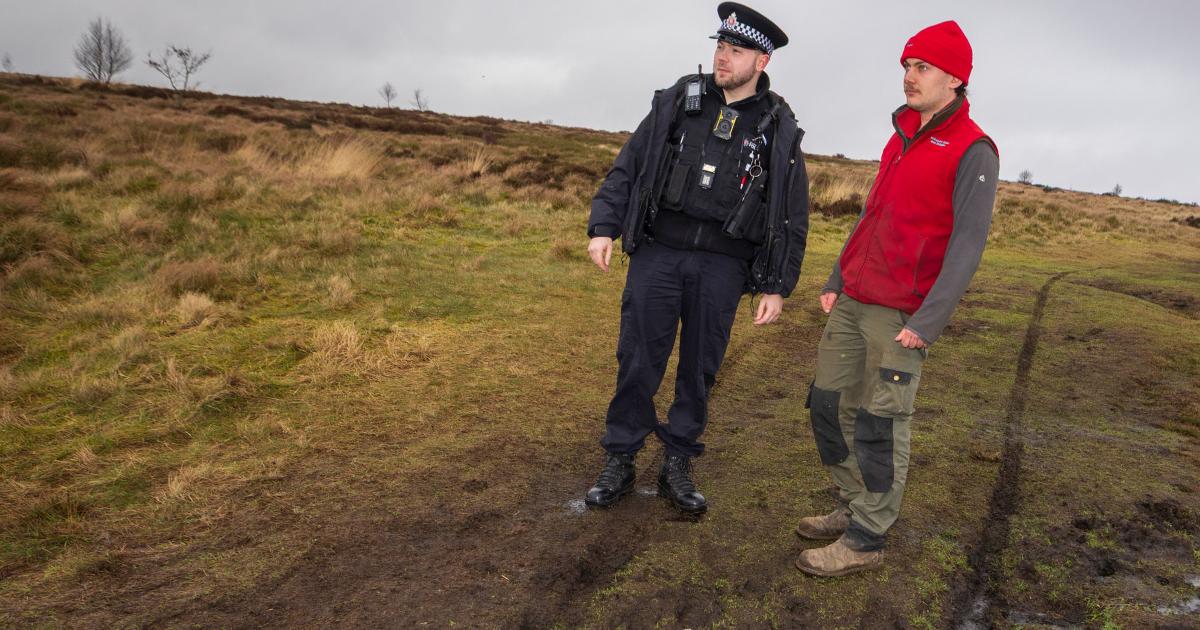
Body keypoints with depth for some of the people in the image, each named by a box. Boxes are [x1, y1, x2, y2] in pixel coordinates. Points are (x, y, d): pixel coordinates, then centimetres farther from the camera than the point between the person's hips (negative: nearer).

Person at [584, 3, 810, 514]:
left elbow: (793, 218, 7)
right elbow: (626, 168, 7)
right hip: (657, 252, 0)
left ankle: (677, 467, 24)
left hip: (722, 267, 0)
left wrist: (777, 287, 3)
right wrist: (603, 227, -4)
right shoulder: (676, 103, 6)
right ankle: (618, 463, 18)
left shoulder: (779, 131, 5)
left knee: (699, 371, 7)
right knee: (637, 363, 2)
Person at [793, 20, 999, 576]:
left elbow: (968, 244, -13)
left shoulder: (972, 151, -7)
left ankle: (865, 540, 10)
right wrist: (835, 282, 15)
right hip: (852, 302, 8)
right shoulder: (902, 137, 17)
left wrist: (926, 323, -19)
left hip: (899, 315, -8)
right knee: (829, 406, 10)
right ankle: (854, 509, 26)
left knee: (880, 426, -3)